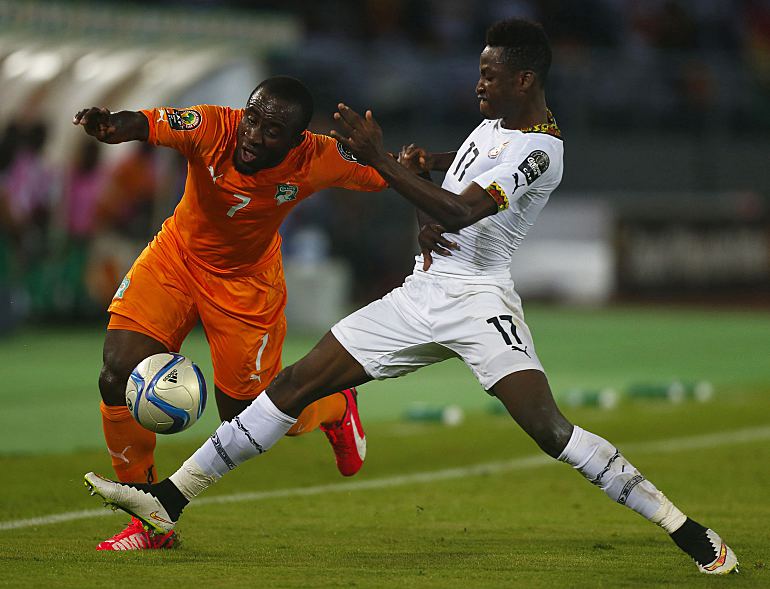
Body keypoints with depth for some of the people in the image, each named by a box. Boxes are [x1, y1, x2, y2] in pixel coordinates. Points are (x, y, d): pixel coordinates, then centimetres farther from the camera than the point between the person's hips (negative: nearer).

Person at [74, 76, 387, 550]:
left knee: (245, 417, 6)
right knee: (119, 375, -16)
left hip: (247, 281, -1)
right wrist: (110, 124, -67)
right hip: (176, 257, 1)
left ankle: (336, 409, 42)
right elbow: (144, 124, -43)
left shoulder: (318, 160, -26)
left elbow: (382, 177, -14)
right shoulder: (212, 128, -29)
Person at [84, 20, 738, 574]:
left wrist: (380, 159, -30)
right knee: (295, 384, 4)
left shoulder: (539, 148, -14)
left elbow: (462, 212, -27)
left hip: (478, 301, -8)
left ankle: (687, 531, -12)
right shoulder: (494, 123, 14)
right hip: (421, 296, 8)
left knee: (551, 431, -21)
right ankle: (170, 499, 6)